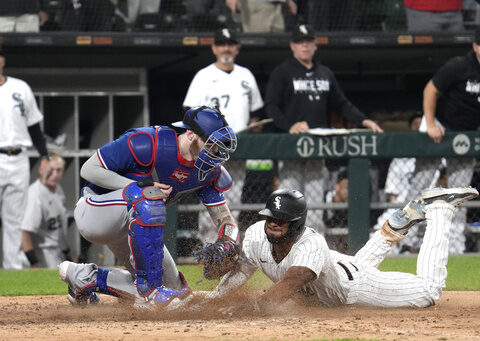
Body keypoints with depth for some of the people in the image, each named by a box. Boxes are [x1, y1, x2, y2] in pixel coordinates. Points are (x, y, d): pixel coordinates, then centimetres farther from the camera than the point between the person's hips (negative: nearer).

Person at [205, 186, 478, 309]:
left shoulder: (311, 245, -46)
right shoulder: (256, 235, -27)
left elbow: (289, 285, -60)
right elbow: (242, 271, -11)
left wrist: (255, 307, -74)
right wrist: (212, 298, -26)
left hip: (352, 287, -6)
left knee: (430, 290, 5)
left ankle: (439, 209, 20)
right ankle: (398, 225, 48)